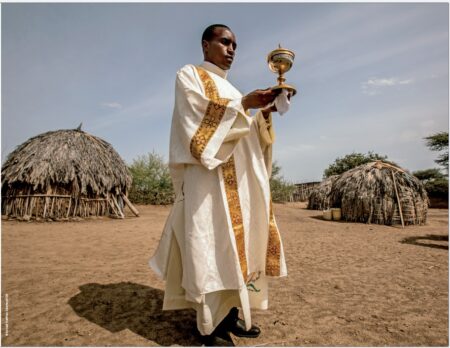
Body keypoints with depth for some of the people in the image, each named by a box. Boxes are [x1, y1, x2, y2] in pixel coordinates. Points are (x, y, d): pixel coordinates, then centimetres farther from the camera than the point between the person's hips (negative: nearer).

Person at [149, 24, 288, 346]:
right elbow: (198, 118, -12)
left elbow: (248, 134, 22)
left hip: (241, 179, 8)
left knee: (239, 242, 7)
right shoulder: (190, 75, 7)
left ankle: (231, 315, 19)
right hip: (210, 176, -8)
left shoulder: (230, 89, 28)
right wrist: (244, 104, -16)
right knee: (213, 246, -9)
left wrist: (264, 113, 5)